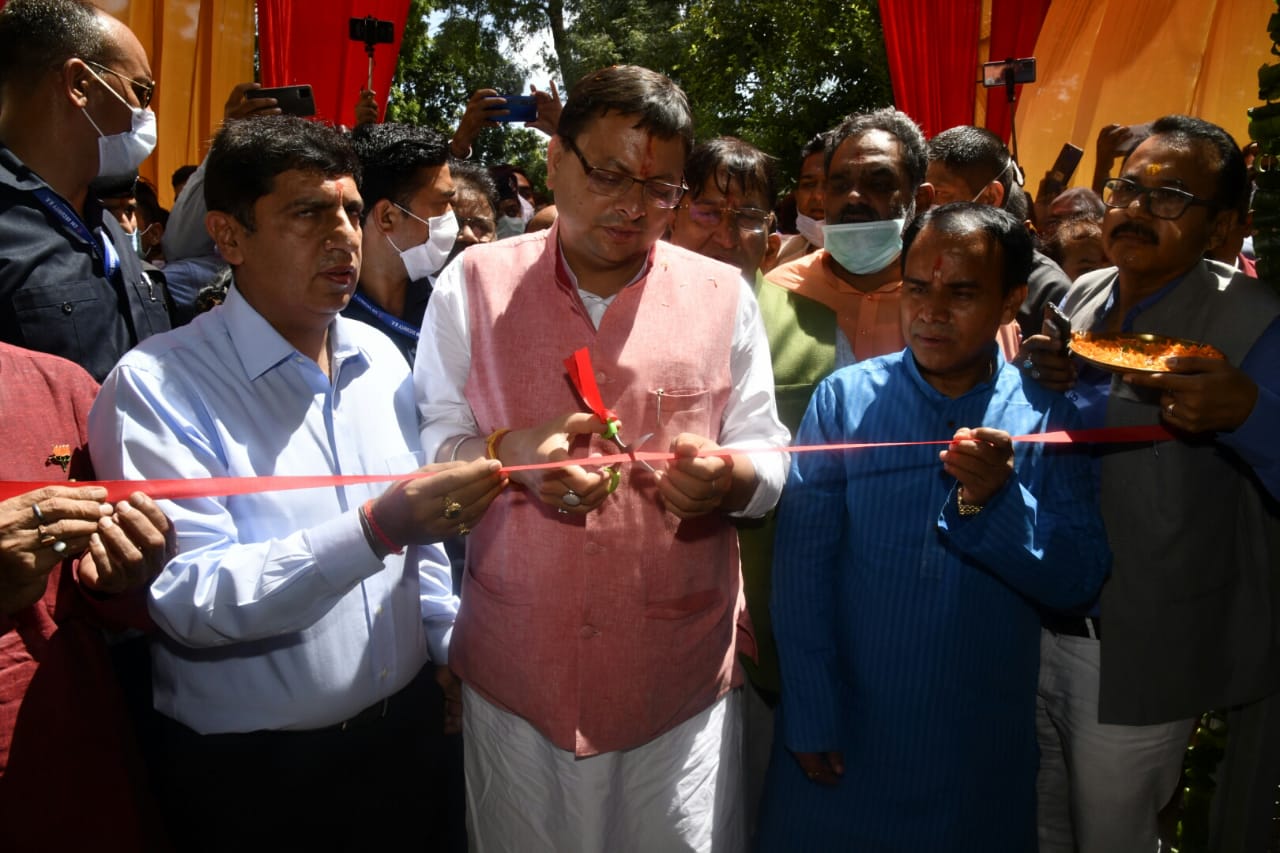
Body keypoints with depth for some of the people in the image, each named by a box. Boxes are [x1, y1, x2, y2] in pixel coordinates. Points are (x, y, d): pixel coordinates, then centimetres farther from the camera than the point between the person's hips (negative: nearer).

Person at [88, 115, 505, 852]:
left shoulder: (381, 358, 2)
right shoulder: (156, 386, -16)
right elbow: (185, 598, -24)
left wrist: (453, 647, 6)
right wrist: (376, 529, -34)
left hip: (404, 732, 5)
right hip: (255, 773, -5)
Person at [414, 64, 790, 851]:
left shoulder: (722, 294, 2)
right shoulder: (475, 282, 0)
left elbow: (769, 454, 4)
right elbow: (427, 444, 1)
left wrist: (726, 476, -19)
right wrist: (508, 452, -19)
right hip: (516, 668, 0)